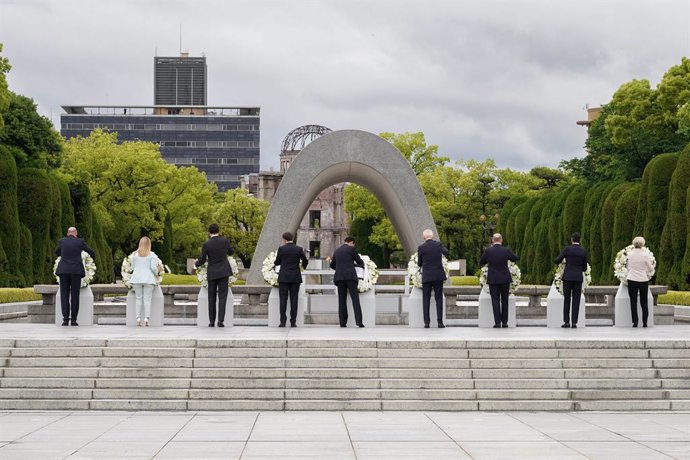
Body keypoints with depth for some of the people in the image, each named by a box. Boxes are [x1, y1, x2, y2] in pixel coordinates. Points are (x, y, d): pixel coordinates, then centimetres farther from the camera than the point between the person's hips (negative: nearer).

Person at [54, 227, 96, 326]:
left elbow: (57, 252, 28)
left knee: (64, 295, 2)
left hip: (64, 271, 1)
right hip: (76, 271, -1)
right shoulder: (80, 242, 3)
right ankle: (73, 320, 0)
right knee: (75, 295, 3)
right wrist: (93, 258, 38)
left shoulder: (62, 241, 8)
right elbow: (91, 252, 14)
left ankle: (65, 319, -7)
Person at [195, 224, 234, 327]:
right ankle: (220, 321, -8)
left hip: (212, 273, -1)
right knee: (222, 297, 1)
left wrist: (196, 263, 21)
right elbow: (231, 252, 14)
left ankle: (211, 321, 10)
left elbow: (202, 260, -1)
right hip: (224, 272, 1)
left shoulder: (206, 245, -9)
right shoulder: (225, 241, -4)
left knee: (211, 298, 9)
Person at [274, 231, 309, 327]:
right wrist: (303, 266, 34)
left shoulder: (281, 249, -4)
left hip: (283, 278, -1)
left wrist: (275, 264, 31)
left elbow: (277, 262, 6)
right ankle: (293, 322, 2)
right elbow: (305, 261, 10)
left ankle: (283, 322, -3)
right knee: (294, 300, 4)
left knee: (283, 300, 1)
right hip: (295, 278, 1)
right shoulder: (299, 249, 0)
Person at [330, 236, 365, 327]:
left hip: (339, 277, 4)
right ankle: (358, 321, -14)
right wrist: (362, 265, 30)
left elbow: (332, 265, 25)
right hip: (350, 276, -4)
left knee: (342, 300, 5)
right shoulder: (351, 249, 1)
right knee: (355, 299, -5)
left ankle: (343, 322, 1)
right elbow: (359, 261, 8)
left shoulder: (337, 251, 17)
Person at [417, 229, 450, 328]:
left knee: (426, 300, 5)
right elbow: (446, 252, 18)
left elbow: (419, 263, 4)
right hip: (438, 275, 1)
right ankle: (440, 321, 1)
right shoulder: (438, 244, -2)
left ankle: (426, 322, 0)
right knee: (439, 298, 6)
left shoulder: (421, 247, -6)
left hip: (426, 276, -1)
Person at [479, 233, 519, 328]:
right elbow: (516, 258, 11)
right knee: (504, 301, 11)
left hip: (493, 279, -1)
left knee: (495, 301, 2)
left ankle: (497, 322, -5)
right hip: (505, 279, 1)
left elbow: (481, 262, 5)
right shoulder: (506, 251, -6)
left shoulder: (488, 251, -7)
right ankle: (504, 322, 12)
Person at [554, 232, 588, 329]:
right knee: (576, 301, 3)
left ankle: (566, 322, 1)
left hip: (568, 277, -1)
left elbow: (557, 261, -2)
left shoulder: (567, 249, -4)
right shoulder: (583, 251, 4)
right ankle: (574, 322, -2)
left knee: (566, 300, 7)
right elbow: (584, 268, 10)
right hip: (578, 278, 1)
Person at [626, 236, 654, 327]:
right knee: (644, 302, 8)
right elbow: (650, 269, -1)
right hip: (643, 280, -1)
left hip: (632, 280, 1)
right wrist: (652, 268, 21)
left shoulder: (630, 254, -4)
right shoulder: (645, 255, -9)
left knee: (633, 302, 5)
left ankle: (635, 321, 1)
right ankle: (644, 322, 7)